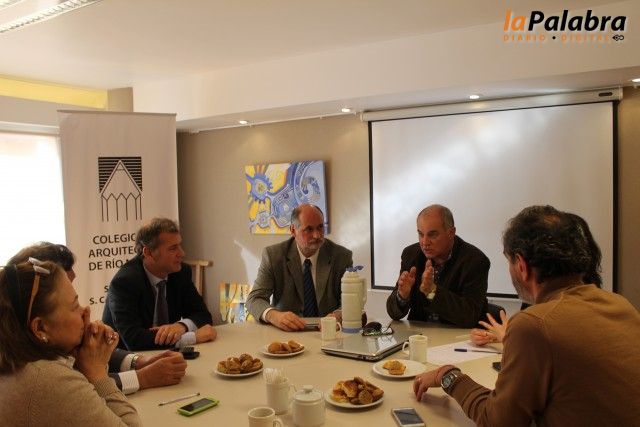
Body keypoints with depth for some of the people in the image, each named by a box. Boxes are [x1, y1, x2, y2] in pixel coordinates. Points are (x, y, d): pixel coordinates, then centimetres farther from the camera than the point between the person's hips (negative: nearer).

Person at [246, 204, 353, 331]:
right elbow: (254, 298, -9)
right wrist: (273, 315, -32)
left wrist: (338, 315, -30)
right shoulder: (273, 255, -5)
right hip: (286, 332, -1)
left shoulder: (342, 256, -4)